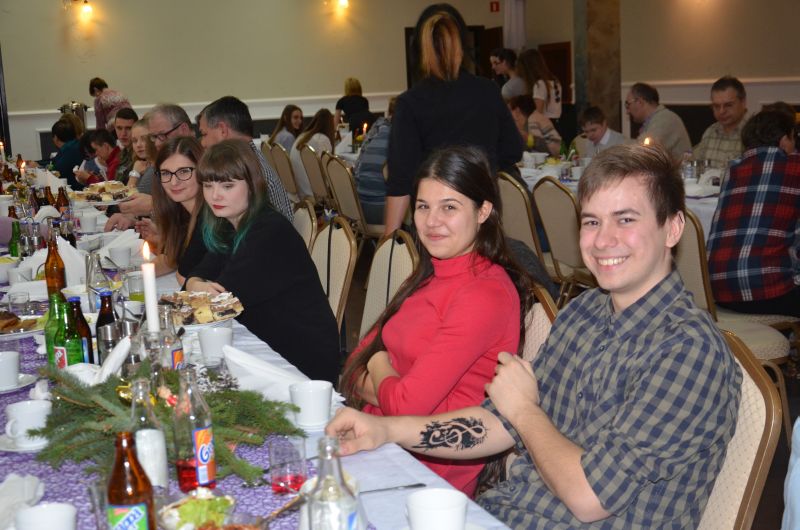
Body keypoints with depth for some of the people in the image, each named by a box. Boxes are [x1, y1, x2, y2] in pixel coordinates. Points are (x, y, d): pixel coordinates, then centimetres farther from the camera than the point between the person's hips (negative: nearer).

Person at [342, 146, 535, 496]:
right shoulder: (430, 277, 11)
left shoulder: (485, 294, -17)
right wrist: (391, 386, -12)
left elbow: (406, 405, -21)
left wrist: (379, 365, -1)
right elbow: (354, 369, 9)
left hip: (430, 474, -7)